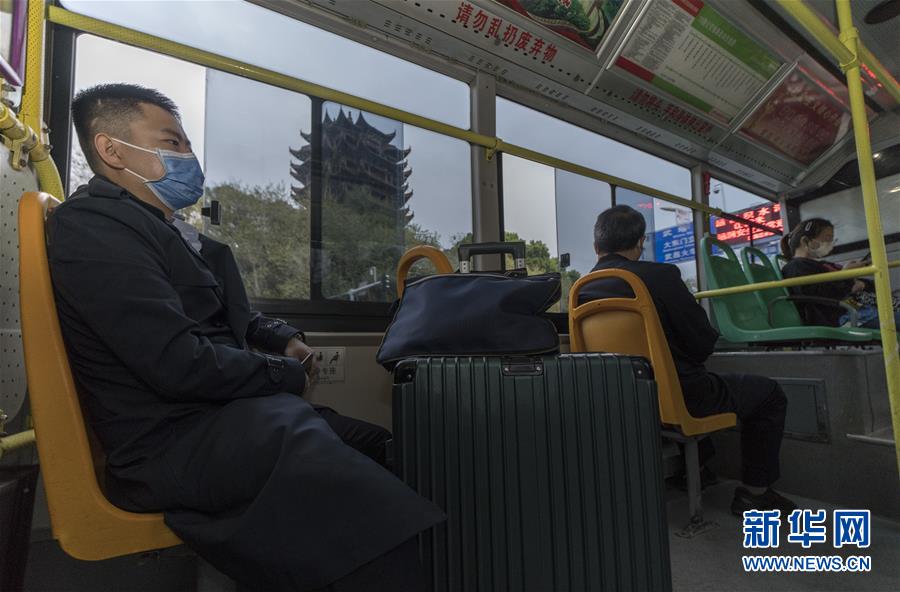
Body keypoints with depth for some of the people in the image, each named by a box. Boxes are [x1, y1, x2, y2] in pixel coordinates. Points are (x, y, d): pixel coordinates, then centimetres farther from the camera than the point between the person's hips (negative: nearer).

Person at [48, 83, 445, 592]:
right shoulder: (92, 225, -12)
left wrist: (283, 337, 5)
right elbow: (180, 364, -22)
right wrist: (289, 375, -9)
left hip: (220, 414, 10)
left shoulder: (163, 227, 19)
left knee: (383, 447, 9)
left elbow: (231, 316, 26)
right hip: (177, 442, -10)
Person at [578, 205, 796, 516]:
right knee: (770, 393, 17)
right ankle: (754, 492, 23)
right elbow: (703, 343, -14)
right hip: (679, 398, -6)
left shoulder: (581, 291, -5)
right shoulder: (659, 275, -22)